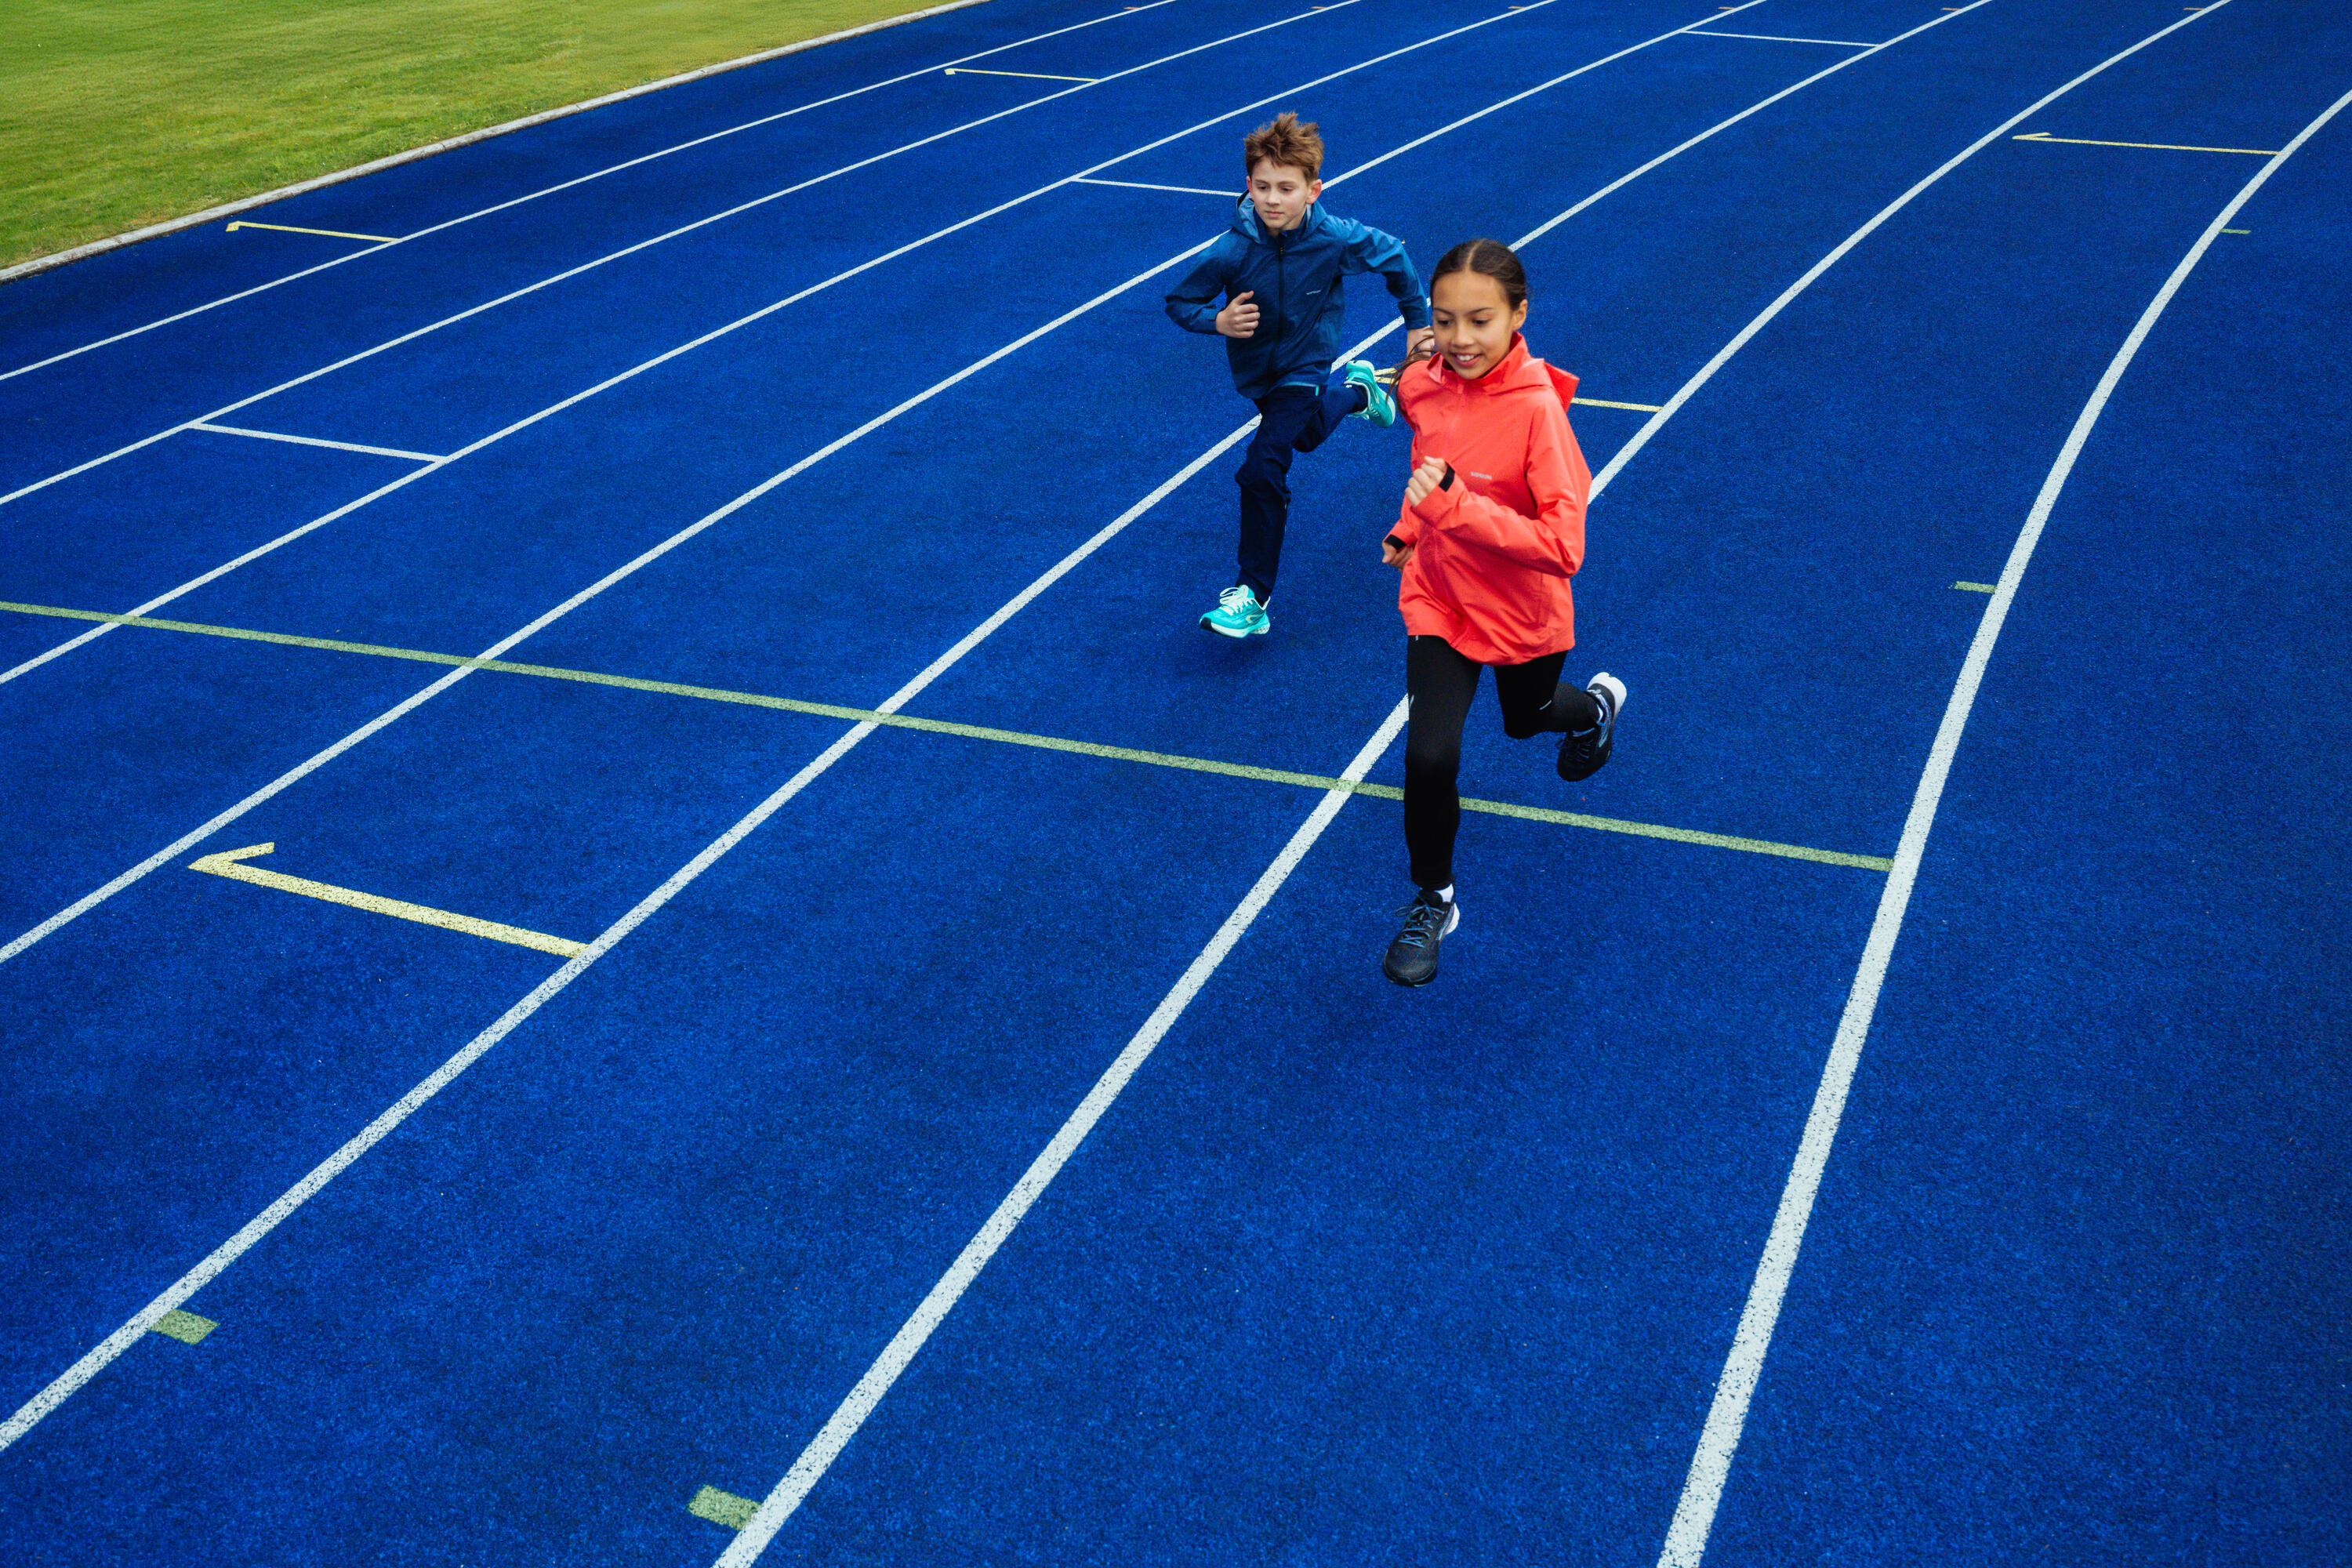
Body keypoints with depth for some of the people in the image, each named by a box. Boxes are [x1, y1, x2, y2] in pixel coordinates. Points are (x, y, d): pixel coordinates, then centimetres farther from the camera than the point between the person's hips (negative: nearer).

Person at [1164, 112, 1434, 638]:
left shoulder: (1334, 239, -24)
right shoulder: (1233, 250, -25)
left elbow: (1394, 257, -4)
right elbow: (1178, 302, -13)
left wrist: (1418, 323, 4)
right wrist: (1219, 320, -33)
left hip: (1304, 367, -4)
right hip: (1256, 371, 4)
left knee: (1262, 469, -20)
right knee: (1307, 435, 31)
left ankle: (1254, 597, -11)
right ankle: (1354, 387, 62)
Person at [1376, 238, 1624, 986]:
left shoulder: (1538, 407, -28)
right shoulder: (1422, 385, -13)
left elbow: (1564, 548, -34)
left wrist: (1457, 505, -40)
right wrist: (1409, 527, 2)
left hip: (1524, 615, -2)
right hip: (1440, 599, 2)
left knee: (1526, 720, 27)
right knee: (1429, 756, -15)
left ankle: (1598, 703, 64)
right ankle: (1432, 903, 10)